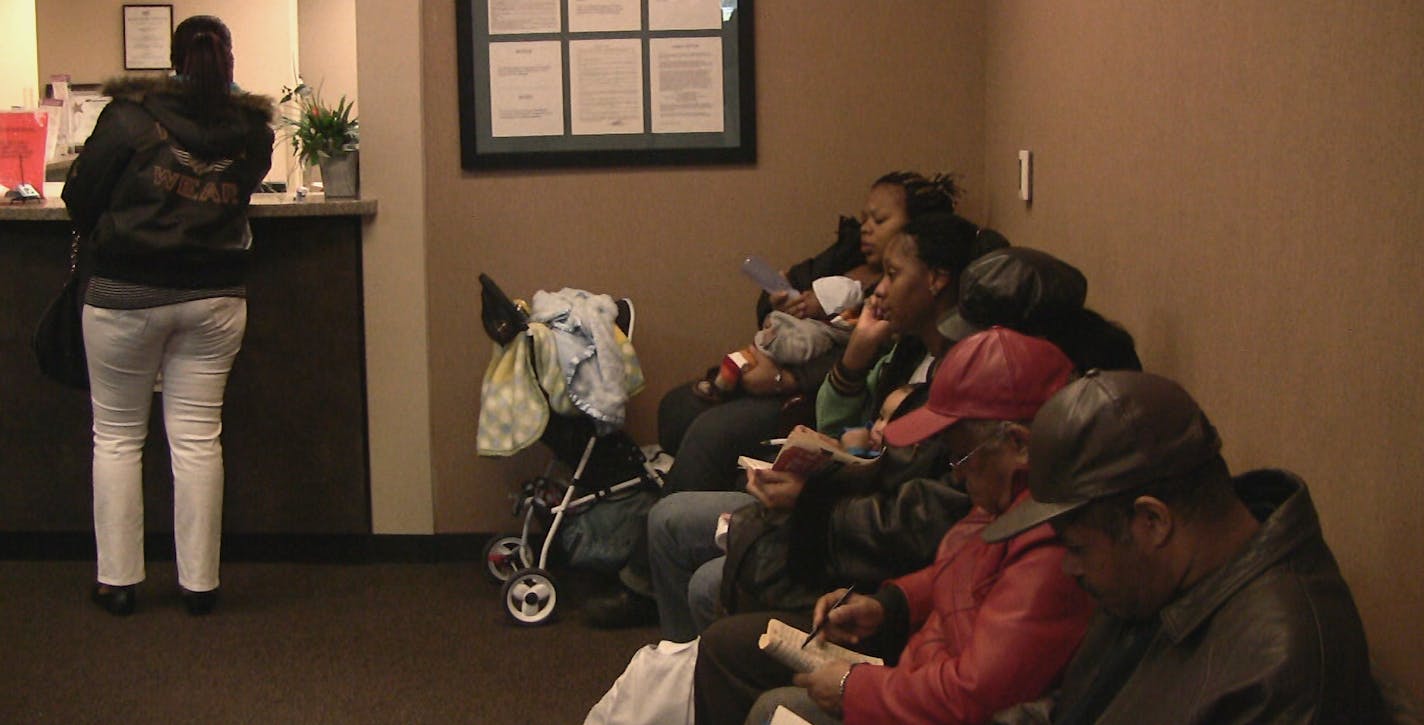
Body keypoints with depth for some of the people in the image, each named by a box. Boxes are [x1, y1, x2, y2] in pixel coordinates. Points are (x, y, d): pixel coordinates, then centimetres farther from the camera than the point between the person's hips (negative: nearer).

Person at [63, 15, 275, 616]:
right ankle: (199, 583, 10)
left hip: (127, 294, -2)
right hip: (214, 297, 2)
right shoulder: (250, 129, -1)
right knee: (198, 439, 6)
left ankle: (117, 581, 13)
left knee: (117, 436, 10)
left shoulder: (131, 114, -8)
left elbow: (80, 195, -4)